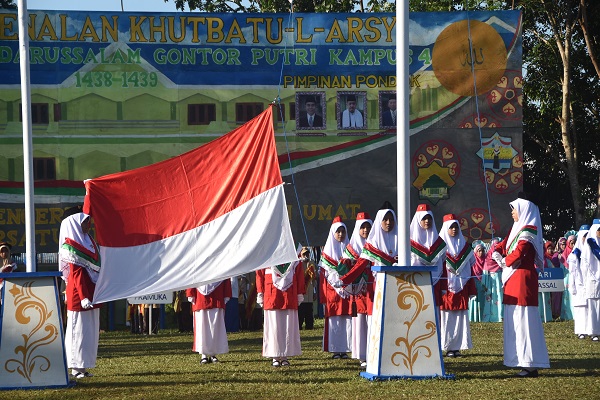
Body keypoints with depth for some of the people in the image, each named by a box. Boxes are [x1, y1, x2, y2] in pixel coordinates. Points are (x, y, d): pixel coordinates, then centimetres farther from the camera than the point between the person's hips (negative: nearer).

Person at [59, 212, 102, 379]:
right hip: (79, 294, -9)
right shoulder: (72, 245, -10)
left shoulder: (88, 241, 15)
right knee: (78, 329, -6)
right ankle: (76, 368, -4)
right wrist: (84, 297, -21)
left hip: (91, 294, 9)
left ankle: (83, 366, 11)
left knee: (91, 330, 8)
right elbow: (76, 274, -16)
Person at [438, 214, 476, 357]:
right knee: (446, 315, -6)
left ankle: (457, 346, 5)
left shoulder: (464, 245, 14)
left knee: (460, 315, 2)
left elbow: (469, 267, 15)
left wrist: (471, 289, 10)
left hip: (461, 287, 4)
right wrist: (439, 288, -10)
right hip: (445, 286, -4)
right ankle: (448, 347, -3)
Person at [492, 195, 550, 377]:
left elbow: (517, 254, -21)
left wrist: (505, 261, -3)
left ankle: (531, 366, -10)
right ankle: (524, 362, 11)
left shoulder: (528, 231, -10)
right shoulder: (517, 229, 19)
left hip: (522, 279, -10)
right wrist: (498, 254, -4)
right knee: (514, 320, 9)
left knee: (524, 319, -10)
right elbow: (500, 248, 17)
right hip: (512, 279, 10)